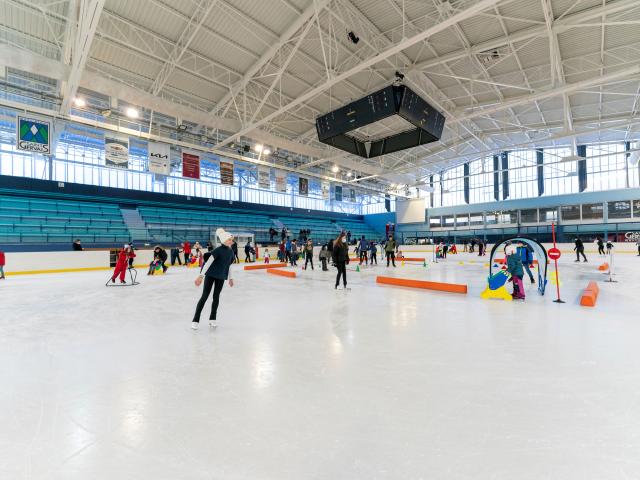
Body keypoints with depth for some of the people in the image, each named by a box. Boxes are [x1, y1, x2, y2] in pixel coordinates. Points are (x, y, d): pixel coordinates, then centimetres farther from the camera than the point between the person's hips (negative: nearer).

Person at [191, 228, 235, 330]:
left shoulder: (231, 251, 2)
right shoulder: (218, 250, -18)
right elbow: (208, 262, -23)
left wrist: (230, 278, 18)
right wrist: (201, 275, -29)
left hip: (221, 277, 6)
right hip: (211, 275, -6)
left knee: (216, 297, 11)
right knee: (204, 296, -3)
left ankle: (213, 319, 22)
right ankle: (195, 320, 5)